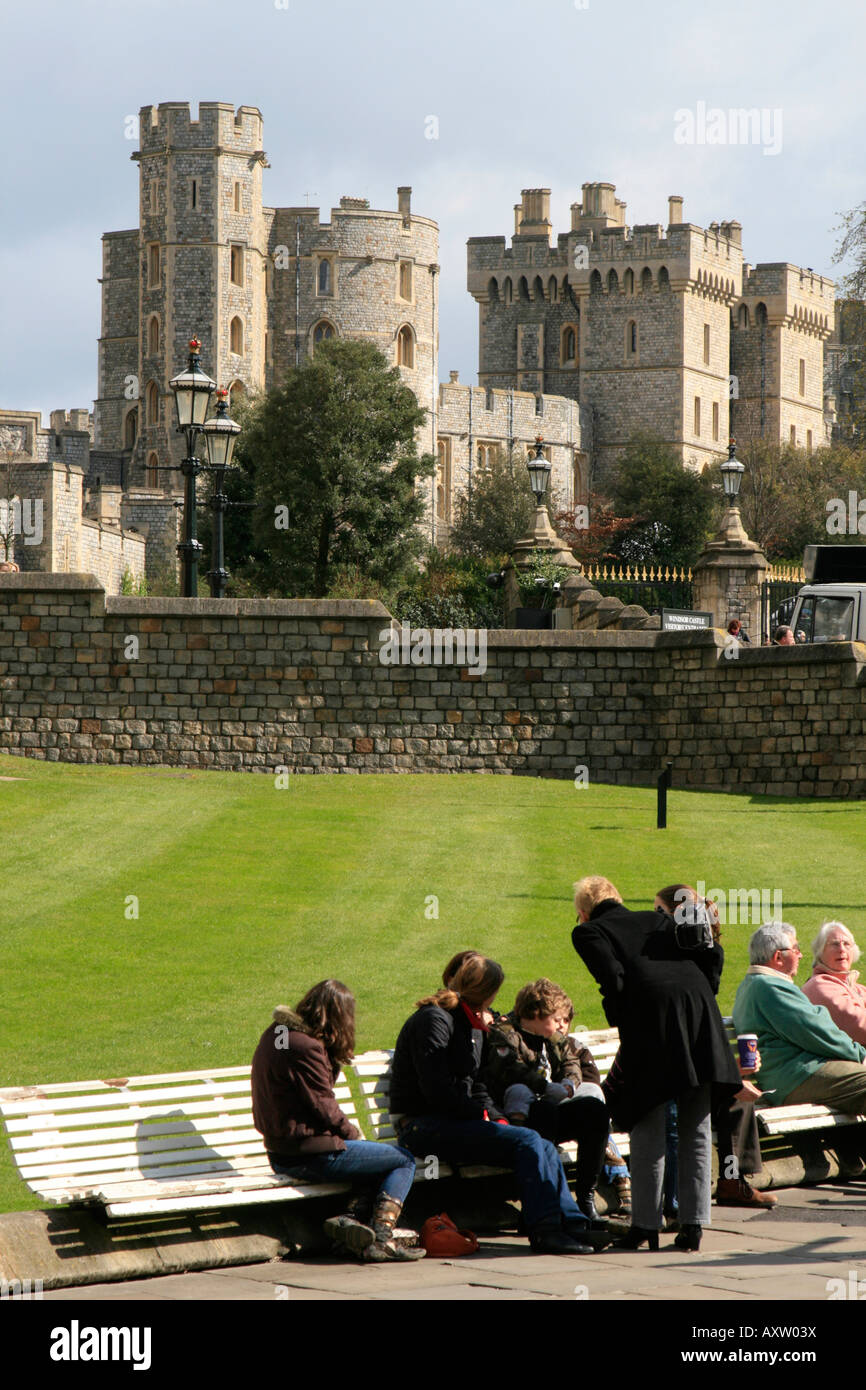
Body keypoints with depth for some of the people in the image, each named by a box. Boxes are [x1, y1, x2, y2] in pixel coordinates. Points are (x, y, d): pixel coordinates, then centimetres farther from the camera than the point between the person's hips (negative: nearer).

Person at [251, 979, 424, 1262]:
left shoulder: (276, 1034, 9)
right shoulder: (304, 1047, -21)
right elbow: (324, 1108, -15)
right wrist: (353, 1134, -1)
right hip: (311, 1154, -10)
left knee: (381, 1164, 22)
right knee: (404, 1161, 2)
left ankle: (350, 1217, 1)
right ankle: (381, 1239, -6)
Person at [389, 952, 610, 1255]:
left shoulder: (472, 1025, 20)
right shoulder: (433, 1020, -10)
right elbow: (437, 1090, -18)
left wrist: (498, 1117, 3)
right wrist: (484, 1116, -11)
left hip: (456, 1123, 9)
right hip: (424, 1126, -9)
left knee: (543, 1148, -10)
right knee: (526, 1142, -24)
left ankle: (572, 1225, -14)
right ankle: (544, 1229, -24)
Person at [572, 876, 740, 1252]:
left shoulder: (588, 931, 16)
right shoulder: (657, 921, 30)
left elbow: (613, 979, -2)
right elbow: (712, 954, 16)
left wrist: (619, 1024, 12)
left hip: (651, 1013, -4)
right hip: (699, 1003, 4)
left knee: (648, 1129, 5)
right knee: (696, 1129, 10)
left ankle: (646, 1226, 6)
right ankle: (693, 1225, 9)